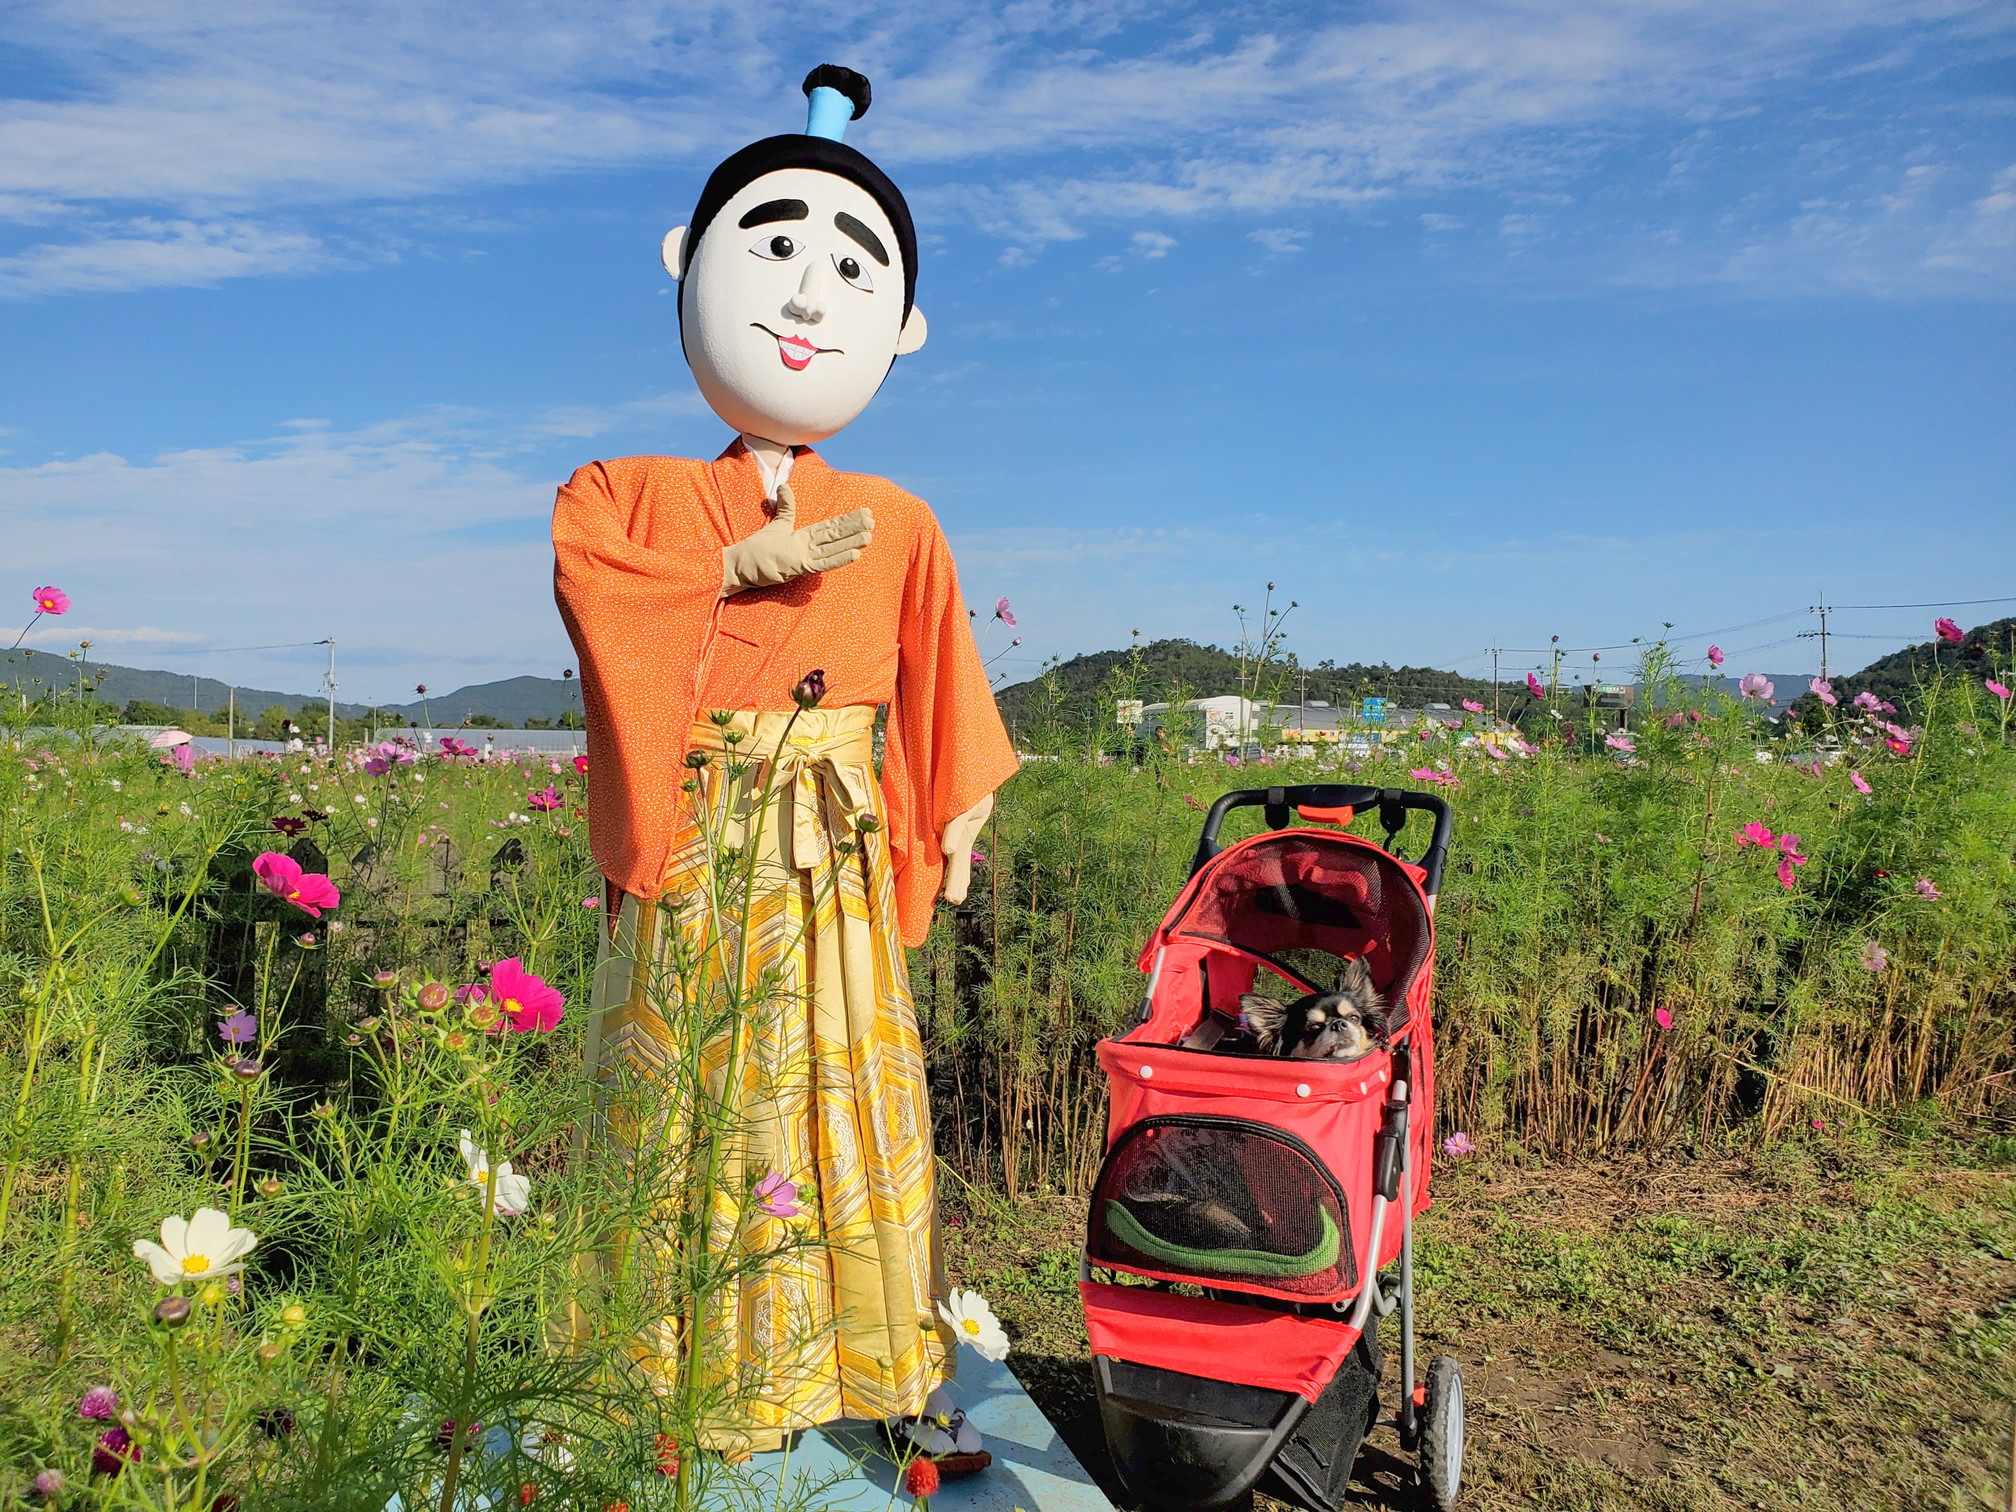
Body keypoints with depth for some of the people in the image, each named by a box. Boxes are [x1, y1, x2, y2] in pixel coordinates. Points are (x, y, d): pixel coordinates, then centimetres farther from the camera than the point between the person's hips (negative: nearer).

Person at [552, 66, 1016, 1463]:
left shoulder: (893, 524, 10)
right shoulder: (636, 498, 7)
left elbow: (932, 680, 15)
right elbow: (591, 576, -13)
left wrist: (957, 818, 12)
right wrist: (740, 566, -15)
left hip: (835, 859, 2)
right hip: (692, 849, -1)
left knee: (843, 1087, 7)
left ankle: (873, 1364, 22)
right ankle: (681, 1378, 16)